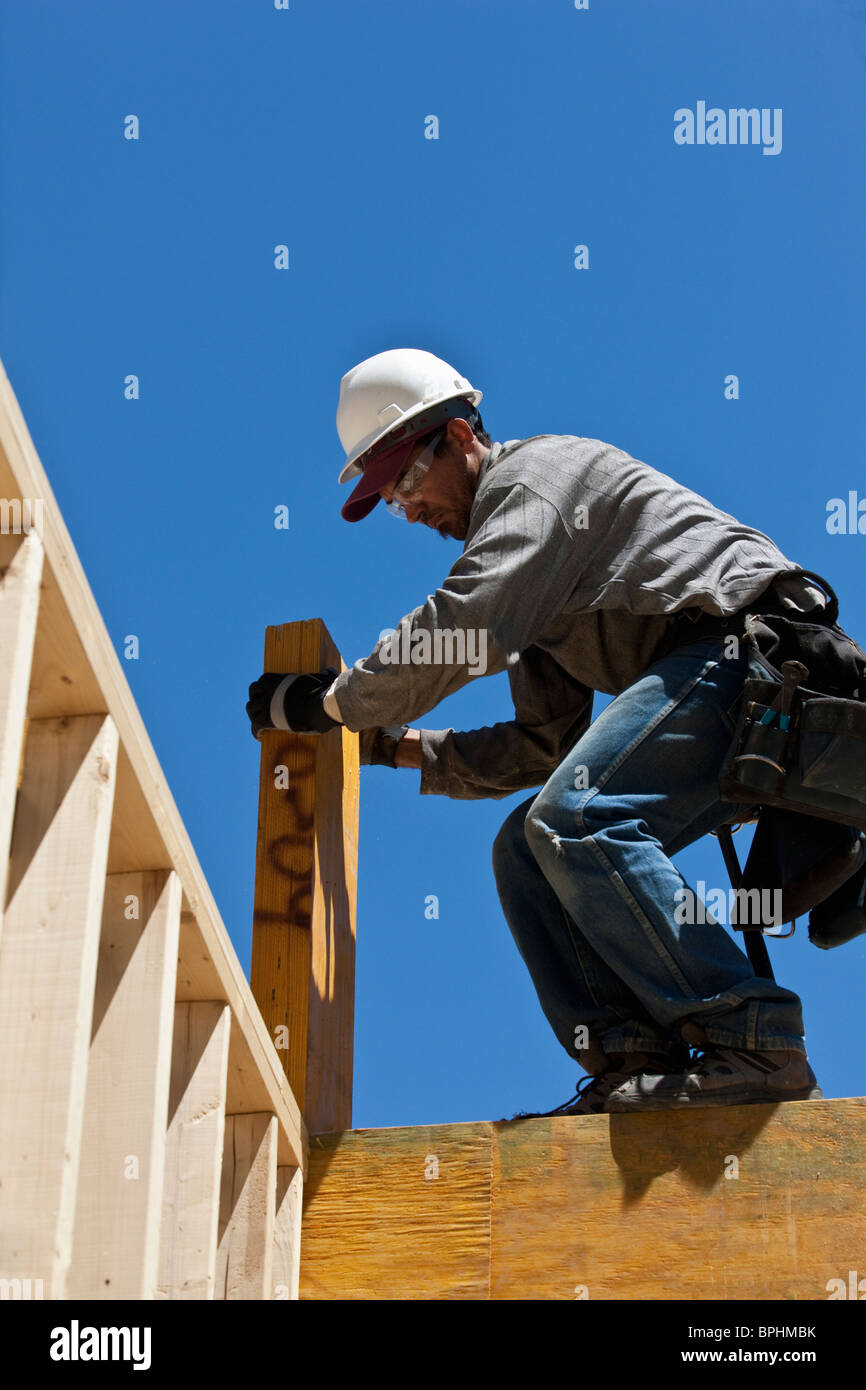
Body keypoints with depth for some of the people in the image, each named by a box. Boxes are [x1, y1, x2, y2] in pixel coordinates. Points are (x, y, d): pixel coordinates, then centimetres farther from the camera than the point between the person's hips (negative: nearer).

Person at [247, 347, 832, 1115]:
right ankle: (630, 1059, -9)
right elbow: (546, 747, 25)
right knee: (527, 847, 4)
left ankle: (754, 1044, -26)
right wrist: (394, 746, 22)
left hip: (748, 639, -10)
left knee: (577, 819, -26)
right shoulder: (538, 590, 28)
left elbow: (465, 628, -16)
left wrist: (331, 702, -5)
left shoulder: (534, 468, 0)